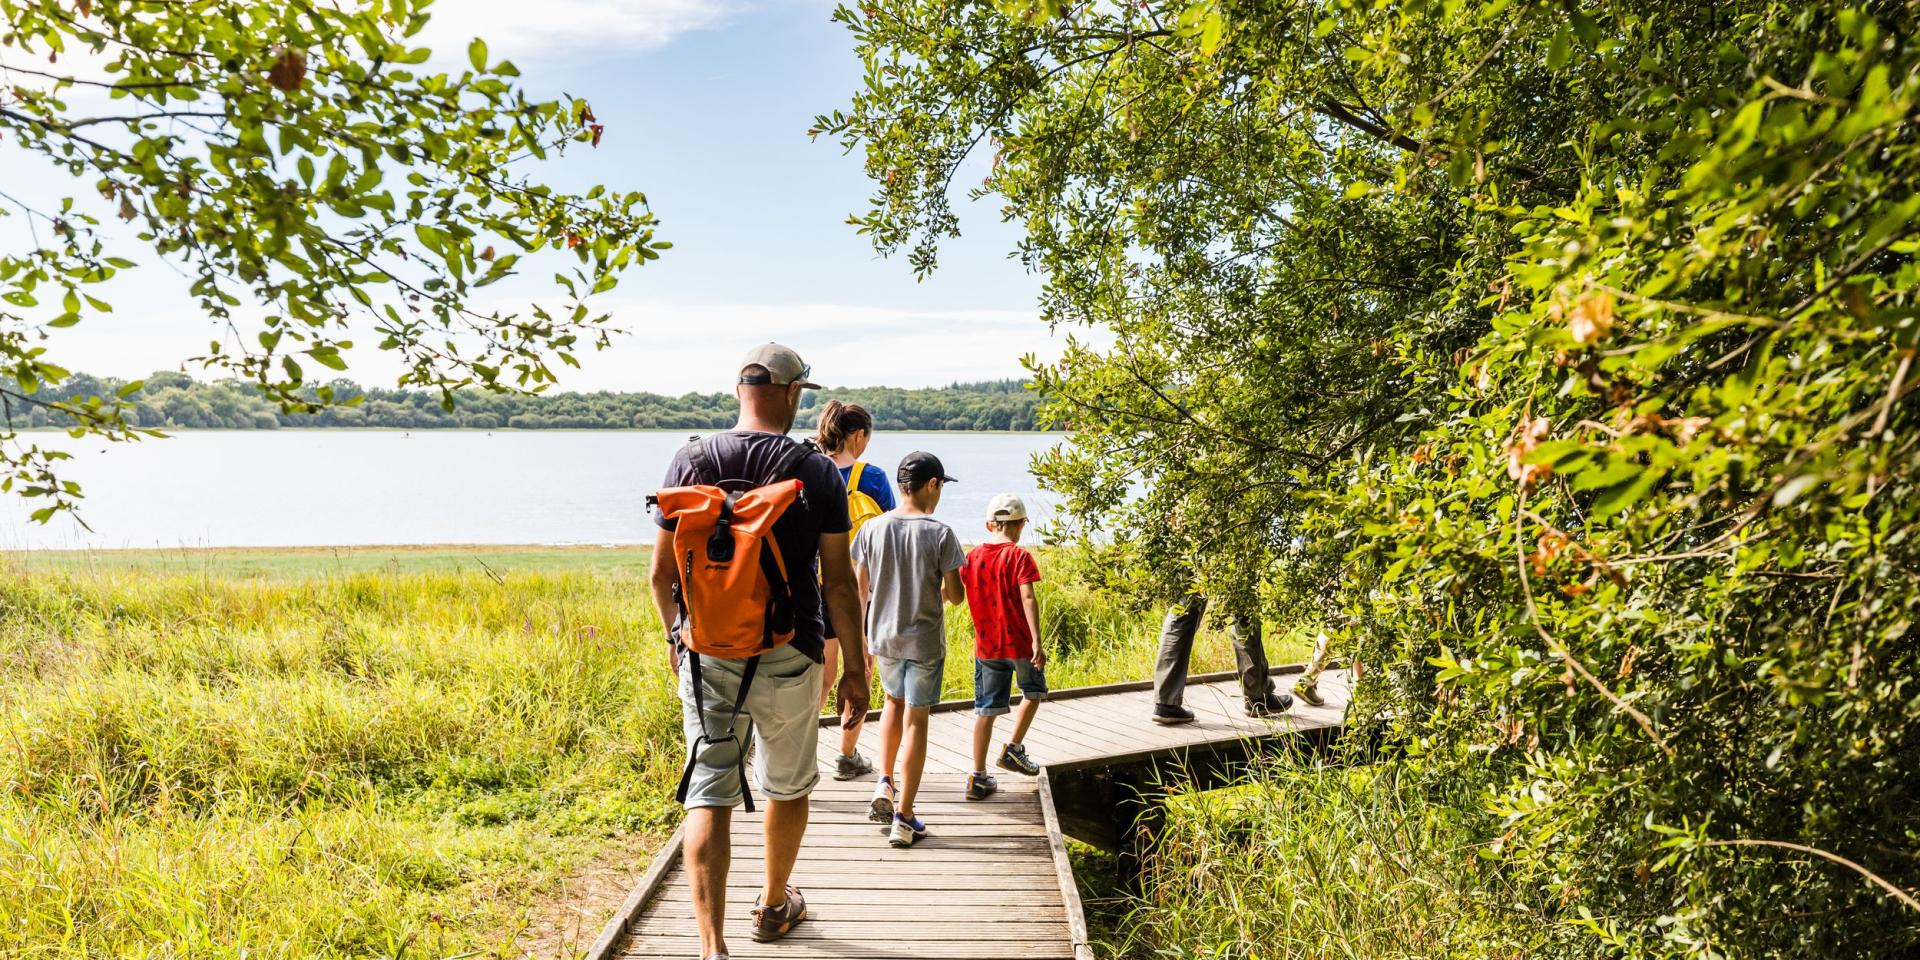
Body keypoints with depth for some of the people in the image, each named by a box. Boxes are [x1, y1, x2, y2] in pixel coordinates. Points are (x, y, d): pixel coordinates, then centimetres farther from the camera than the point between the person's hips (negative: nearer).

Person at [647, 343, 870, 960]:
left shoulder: (689, 462, -2)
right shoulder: (818, 474, -9)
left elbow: (662, 572, 3)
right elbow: (838, 583, -9)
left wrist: (677, 638, 19)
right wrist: (854, 668, 0)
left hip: (705, 654, 2)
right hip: (787, 657, -1)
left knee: (709, 794, 5)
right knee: (789, 787, 20)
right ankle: (773, 907, 39)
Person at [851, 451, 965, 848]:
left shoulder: (872, 528, -4)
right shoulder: (940, 534, -14)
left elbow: (860, 590, 2)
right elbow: (956, 596, -11)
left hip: (883, 637, 4)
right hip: (925, 641, -3)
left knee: (894, 701, 27)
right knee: (915, 719, 5)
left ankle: (884, 783, 18)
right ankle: (904, 817, 8)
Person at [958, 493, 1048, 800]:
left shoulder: (973, 556, 4)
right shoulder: (1019, 556, -10)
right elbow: (1027, 597, -20)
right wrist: (1037, 641, -23)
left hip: (986, 646, 4)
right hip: (1019, 643, -4)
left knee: (985, 710, 9)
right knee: (1034, 691, 24)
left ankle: (978, 778, 10)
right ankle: (1013, 749, 19)